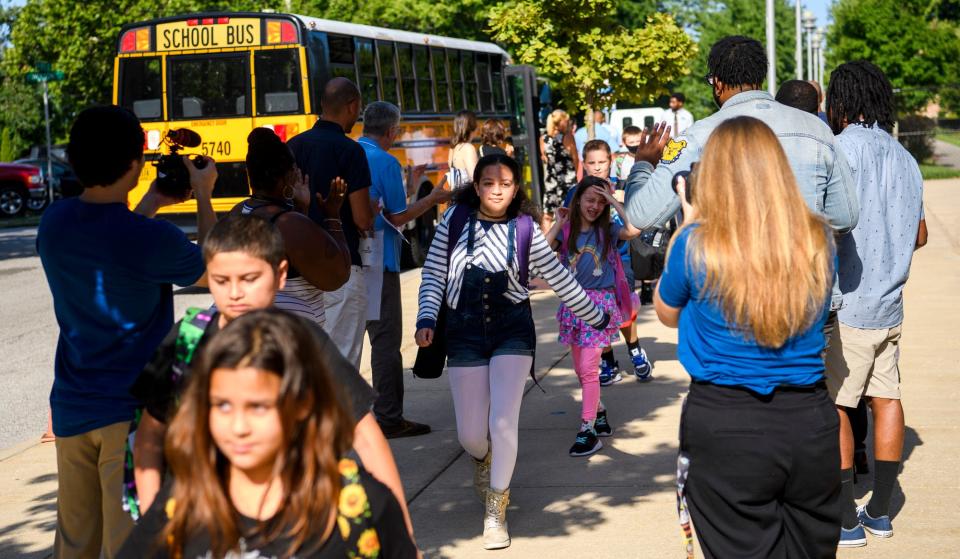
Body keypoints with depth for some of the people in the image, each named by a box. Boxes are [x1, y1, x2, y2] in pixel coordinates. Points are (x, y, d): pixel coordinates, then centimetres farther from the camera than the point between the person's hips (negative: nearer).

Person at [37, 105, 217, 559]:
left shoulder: (54, 223, -2)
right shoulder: (151, 238, -19)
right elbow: (209, 269, 1)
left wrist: (150, 204, 20)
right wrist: (204, 196, 12)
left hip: (72, 409, 6)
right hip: (136, 411, -6)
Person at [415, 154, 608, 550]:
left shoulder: (525, 229, -2)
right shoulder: (455, 220, -2)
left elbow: (560, 279, 5)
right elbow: (434, 274, 0)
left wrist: (598, 318, 9)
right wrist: (426, 319, -13)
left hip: (512, 329, 0)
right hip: (465, 331, 1)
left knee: (503, 423, -11)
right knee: (470, 435, 3)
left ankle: (496, 511, 9)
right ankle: (484, 461, 43)